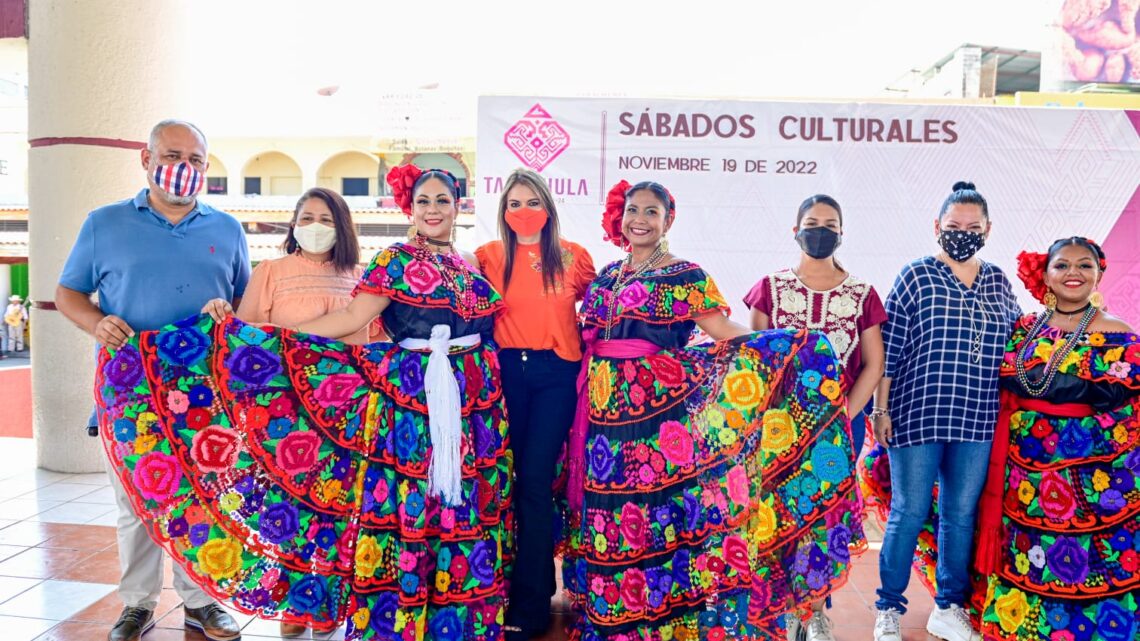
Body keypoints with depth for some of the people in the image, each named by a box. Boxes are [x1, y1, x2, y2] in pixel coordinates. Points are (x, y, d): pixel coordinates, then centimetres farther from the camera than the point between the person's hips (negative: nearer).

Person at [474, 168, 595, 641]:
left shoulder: (573, 257, 5)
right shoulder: (488, 257, 4)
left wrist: (581, 346, 3)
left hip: (556, 373, -1)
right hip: (506, 370, 1)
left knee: (534, 480, -5)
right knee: (505, 479, 8)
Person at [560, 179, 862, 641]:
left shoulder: (685, 276, -1)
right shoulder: (606, 277, 16)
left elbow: (726, 333, -8)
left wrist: (792, 344, -17)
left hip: (657, 408, -5)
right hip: (605, 409, 5)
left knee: (654, 505, -4)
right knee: (606, 506, 8)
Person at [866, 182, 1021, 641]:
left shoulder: (999, 283, 11)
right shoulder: (916, 276, -2)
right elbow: (889, 349, -3)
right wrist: (881, 409, -6)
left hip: (976, 423, 4)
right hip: (917, 415, -4)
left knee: (962, 515, 11)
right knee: (909, 513, 2)